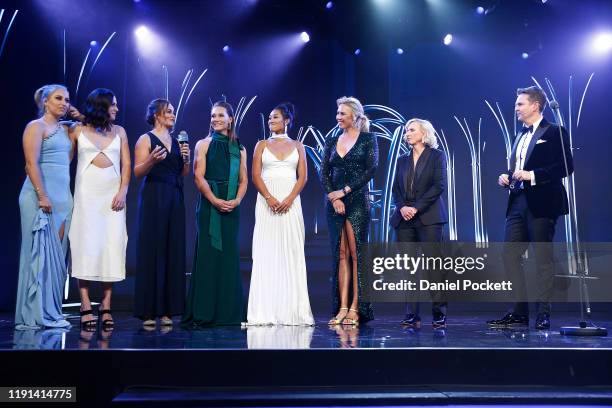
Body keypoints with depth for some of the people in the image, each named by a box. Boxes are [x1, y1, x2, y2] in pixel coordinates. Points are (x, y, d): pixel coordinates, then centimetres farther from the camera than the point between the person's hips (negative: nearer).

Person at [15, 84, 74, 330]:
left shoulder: (65, 129, 19)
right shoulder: (36, 126, -2)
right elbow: (32, 163, -12)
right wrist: (42, 195, -18)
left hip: (63, 197, 7)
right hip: (40, 196, -7)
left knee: (56, 254, 6)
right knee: (40, 253, -5)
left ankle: (50, 311, 10)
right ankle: (36, 314, 0)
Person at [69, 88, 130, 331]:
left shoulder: (119, 132, 12)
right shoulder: (79, 130, 7)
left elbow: (126, 165, 8)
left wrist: (122, 192, -4)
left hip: (112, 196, 2)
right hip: (86, 195, -2)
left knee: (112, 247, -3)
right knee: (86, 247, -5)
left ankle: (106, 306, 2)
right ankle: (86, 306, -3)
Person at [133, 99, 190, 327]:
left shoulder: (177, 142, 17)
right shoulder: (146, 139, 2)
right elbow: (137, 172, -5)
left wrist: (186, 159, -1)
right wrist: (152, 160, -22)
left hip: (175, 199, 5)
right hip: (153, 198, -5)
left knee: (173, 251, 1)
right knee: (152, 250, -6)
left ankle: (167, 309, 5)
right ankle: (148, 311, -1)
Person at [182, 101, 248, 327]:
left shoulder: (240, 149, 14)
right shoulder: (204, 144, 6)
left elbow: (244, 180, 9)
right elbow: (198, 176, -3)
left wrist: (236, 201, -10)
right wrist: (215, 200, -16)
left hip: (232, 207, 3)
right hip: (209, 205, -3)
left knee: (229, 256, 3)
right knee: (207, 255, -5)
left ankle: (229, 312, 8)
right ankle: (201, 313, -2)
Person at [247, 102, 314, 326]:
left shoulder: (297, 146, 13)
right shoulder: (262, 145, 13)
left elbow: (302, 177, 4)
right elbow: (256, 175, 3)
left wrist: (289, 199, -12)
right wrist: (269, 198, -13)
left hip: (291, 203, 0)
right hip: (267, 202, 0)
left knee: (291, 254, -2)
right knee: (266, 254, -4)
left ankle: (292, 310, 2)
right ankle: (266, 311, -2)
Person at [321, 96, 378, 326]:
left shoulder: (368, 139, 3)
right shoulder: (331, 142, 15)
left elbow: (371, 170, -8)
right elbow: (324, 173, 8)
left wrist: (345, 190, -12)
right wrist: (333, 196, -9)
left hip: (358, 201, -4)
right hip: (334, 202, 4)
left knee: (356, 253, -6)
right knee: (340, 255, 3)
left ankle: (355, 308, -3)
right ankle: (342, 308, 4)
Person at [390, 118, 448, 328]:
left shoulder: (436, 156, 6)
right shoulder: (402, 160, 19)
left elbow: (439, 185, -5)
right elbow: (396, 188, 13)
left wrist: (416, 208, -12)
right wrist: (402, 207, -7)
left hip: (428, 218, -4)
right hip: (404, 219, 5)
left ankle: (439, 313, -3)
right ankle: (412, 315, 5)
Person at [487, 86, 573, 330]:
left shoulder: (554, 132, -2)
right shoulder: (520, 137, 21)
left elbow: (566, 166, -12)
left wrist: (532, 175, -17)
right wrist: (507, 178, 6)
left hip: (541, 204, -8)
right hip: (518, 203, 8)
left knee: (543, 259, -2)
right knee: (510, 256, 4)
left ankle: (543, 313, 6)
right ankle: (520, 312, 11)